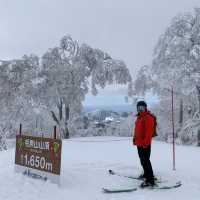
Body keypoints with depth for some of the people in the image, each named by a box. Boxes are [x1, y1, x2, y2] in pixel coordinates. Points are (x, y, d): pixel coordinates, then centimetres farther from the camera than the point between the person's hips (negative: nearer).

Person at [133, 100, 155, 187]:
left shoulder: (148, 118, -13)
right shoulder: (139, 117, 16)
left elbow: (149, 131, -19)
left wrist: (145, 142, -22)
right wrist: (135, 139, 20)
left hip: (145, 144, -10)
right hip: (139, 143, 10)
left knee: (145, 161, -11)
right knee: (143, 160, 19)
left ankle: (150, 180, -9)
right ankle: (147, 174, 35)